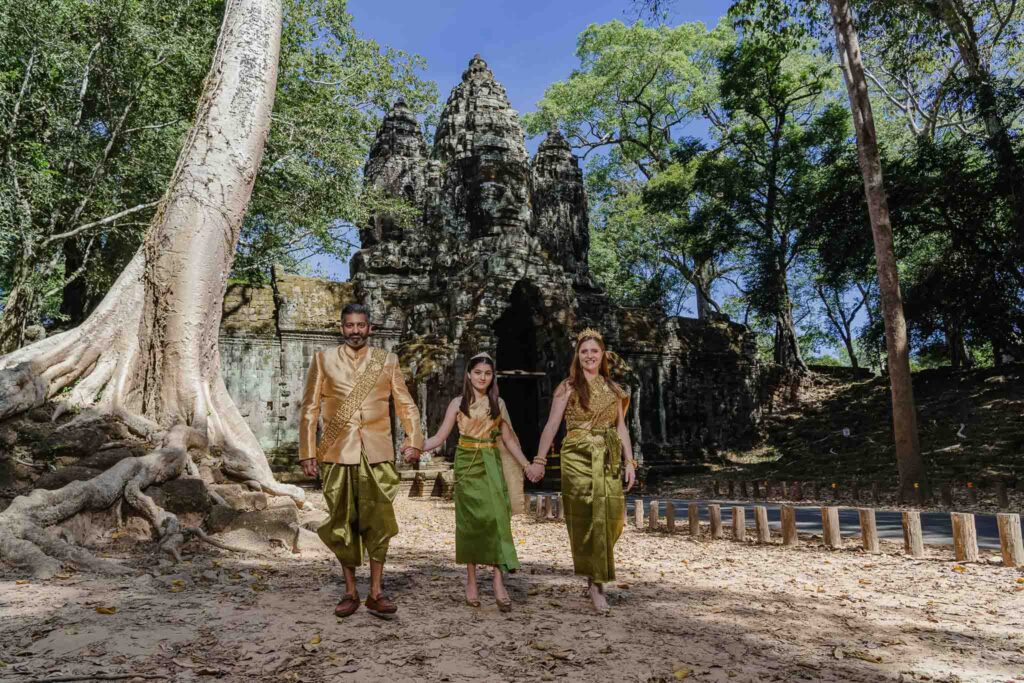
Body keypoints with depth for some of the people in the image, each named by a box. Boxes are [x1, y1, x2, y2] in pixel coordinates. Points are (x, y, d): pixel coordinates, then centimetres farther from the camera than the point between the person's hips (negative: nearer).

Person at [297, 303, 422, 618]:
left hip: (377, 453, 0)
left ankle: (376, 593, 9)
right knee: (343, 524, 7)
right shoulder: (323, 359, 9)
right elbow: (309, 409, 7)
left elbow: (406, 405, 10)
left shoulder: (387, 361, 10)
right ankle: (350, 592, 20)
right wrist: (307, 452, 1)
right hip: (338, 453, 0)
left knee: (378, 522, -2)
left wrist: (414, 439, -4)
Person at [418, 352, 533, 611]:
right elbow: (440, 437, 2)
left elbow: (508, 438, 14)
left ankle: (498, 579, -13)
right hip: (467, 465, -1)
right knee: (470, 520, 0)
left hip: (491, 464, 1)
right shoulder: (458, 403, 4)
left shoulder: (498, 403, 10)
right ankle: (471, 581, 11)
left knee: (496, 515, -13)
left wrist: (526, 464, 8)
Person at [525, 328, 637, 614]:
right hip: (578, 457, -4)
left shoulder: (613, 389, 15)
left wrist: (629, 461, 5)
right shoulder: (568, 387, 2)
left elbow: (621, 427, 14)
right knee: (588, 517, -5)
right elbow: (552, 425, -4)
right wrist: (539, 460, -11)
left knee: (612, 516, -2)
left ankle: (597, 573, 23)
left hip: (609, 458, 4)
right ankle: (595, 582, 4)